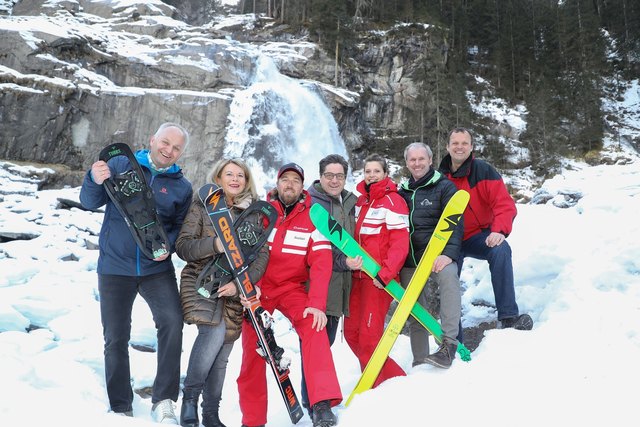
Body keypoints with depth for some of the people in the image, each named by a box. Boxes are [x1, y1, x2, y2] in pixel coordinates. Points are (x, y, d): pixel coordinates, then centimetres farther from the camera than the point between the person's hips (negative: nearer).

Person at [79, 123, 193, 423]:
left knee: (172, 321, -22)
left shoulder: (182, 187, 6)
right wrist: (95, 181, -20)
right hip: (115, 266, 0)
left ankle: (163, 401, -11)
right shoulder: (121, 164, 2)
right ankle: (120, 409, 22)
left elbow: (181, 226, 8)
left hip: (157, 268, 0)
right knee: (115, 339, 6)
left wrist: (168, 245, -13)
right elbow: (90, 203, 1)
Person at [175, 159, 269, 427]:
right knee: (214, 332, -27)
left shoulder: (254, 213, 9)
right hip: (201, 282, -2)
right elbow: (182, 246, -4)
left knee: (220, 355, 5)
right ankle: (190, 396, -6)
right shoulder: (201, 206, 3)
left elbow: (262, 255, 1)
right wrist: (214, 244, -22)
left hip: (235, 292, 3)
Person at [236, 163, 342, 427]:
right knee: (252, 351, 1)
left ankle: (322, 404, -33)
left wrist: (317, 303, -26)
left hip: (292, 288, -1)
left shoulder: (312, 217, -4)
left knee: (313, 326, -29)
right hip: (257, 290, 1)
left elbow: (321, 263, -12)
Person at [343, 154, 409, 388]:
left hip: (379, 278, -8)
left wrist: (385, 274, -19)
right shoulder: (360, 201, 15)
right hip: (358, 275, 8)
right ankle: (392, 380, 22)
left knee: (368, 338, -11)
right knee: (351, 332, 9)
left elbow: (400, 243, -12)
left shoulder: (393, 201, -6)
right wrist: (348, 258, 5)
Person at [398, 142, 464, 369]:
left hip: (436, 254, -4)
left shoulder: (444, 187, 1)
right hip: (409, 260, 5)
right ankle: (419, 363, 21)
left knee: (448, 274, -37)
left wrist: (448, 254, -23)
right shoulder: (402, 192, 14)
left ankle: (448, 343, -37)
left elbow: (454, 224, -9)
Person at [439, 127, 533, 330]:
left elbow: (505, 204, -16)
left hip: (478, 236, -2)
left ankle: (508, 316, -29)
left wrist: (499, 230, -33)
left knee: (500, 251, -32)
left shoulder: (483, 170, -10)